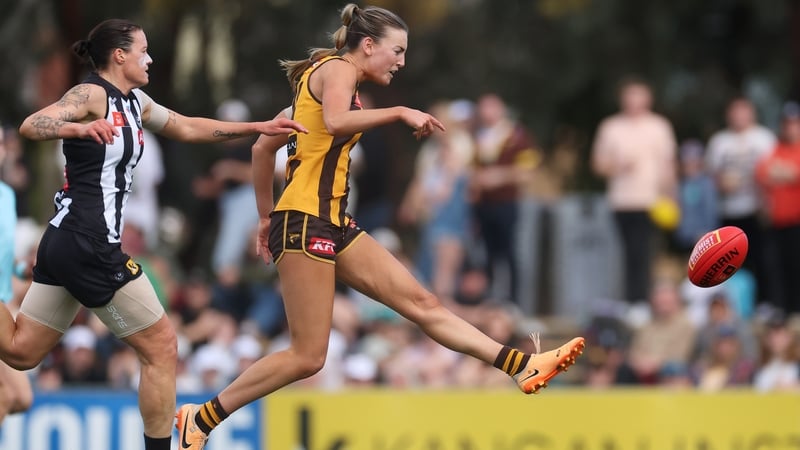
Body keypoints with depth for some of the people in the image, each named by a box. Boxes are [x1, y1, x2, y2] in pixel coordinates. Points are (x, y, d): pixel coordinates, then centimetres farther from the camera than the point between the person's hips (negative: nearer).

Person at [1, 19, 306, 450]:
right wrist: (80, 128, -45)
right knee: (161, 347, 1)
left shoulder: (134, 103, 14)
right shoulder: (92, 95, -12)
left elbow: (188, 128, 26)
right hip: (90, 247, -9)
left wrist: (260, 127, 23)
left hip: (64, 242, 9)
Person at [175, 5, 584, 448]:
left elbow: (262, 148, 23)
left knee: (422, 303, 3)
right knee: (307, 356, -10)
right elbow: (336, 122, -28)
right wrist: (400, 112, -20)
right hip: (306, 221, -10)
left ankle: (524, 367, 0)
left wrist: (266, 215, 27)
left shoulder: (329, 76, 22)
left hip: (334, 224, 10)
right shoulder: (338, 68, -5)